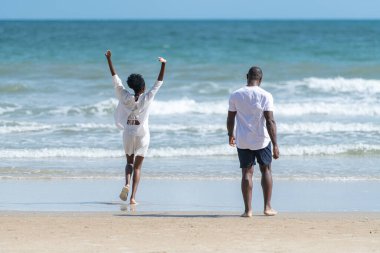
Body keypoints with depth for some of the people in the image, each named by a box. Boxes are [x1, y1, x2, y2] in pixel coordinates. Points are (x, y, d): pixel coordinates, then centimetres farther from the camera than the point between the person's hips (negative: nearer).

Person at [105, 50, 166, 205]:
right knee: (137, 166, 3)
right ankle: (133, 197, -7)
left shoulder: (125, 97, -5)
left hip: (128, 133, 2)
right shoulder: (147, 98, -9)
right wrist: (163, 65, -8)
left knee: (129, 162, 19)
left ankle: (127, 183, -10)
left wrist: (109, 60, 2)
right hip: (142, 134, -2)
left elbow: (115, 79, -2)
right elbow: (159, 82, -7)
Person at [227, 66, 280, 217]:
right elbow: (270, 121, -14)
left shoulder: (235, 95, -3)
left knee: (247, 172, 5)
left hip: (242, 141, 1)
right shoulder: (265, 96, -10)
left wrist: (230, 135, 22)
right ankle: (267, 207, 14)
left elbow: (230, 118, 4)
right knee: (266, 170, 15)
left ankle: (248, 209, 0)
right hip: (262, 140, -1)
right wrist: (275, 145, -12)